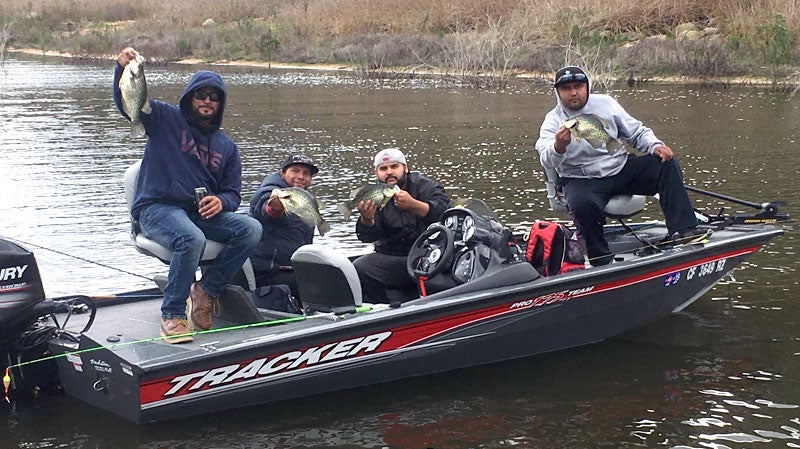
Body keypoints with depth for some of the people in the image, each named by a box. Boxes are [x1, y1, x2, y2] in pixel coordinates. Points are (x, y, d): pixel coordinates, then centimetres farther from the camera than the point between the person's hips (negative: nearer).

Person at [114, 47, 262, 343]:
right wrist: (123, 70, -29)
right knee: (192, 239, -37)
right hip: (157, 208, -5)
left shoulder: (226, 146, 18)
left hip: (202, 211, 5)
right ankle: (172, 315, -21)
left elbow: (233, 193, 16)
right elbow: (127, 102, -8)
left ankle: (206, 290, -8)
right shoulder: (166, 118, 5)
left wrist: (220, 201, -10)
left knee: (251, 229, -20)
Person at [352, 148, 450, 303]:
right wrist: (366, 219, -29)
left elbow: (444, 212, -21)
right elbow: (368, 236, -5)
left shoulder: (425, 186, 1)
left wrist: (413, 205, -38)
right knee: (358, 269, -21)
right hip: (391, 259, 3)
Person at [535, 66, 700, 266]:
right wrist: (559, 147, -44)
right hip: (582, 180, -4)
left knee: (666, 163, -13)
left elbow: (637, 133, 13)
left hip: (622, 169, 4)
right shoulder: (553, 121, -4)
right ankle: (601, 259, -18)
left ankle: (683, 229, -17)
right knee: (582, 204, -37)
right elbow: (547, 161, -22)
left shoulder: (605, 103, 6)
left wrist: (655, 146, -7)